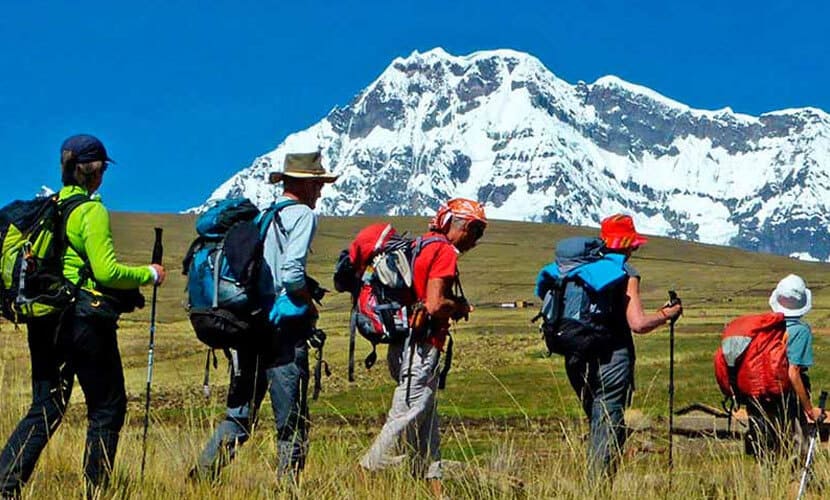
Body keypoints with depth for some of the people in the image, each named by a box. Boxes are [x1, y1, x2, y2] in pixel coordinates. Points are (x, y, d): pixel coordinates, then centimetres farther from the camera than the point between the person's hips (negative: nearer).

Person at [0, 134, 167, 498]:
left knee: (45, 410, 12)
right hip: (83, 319, -7)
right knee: (107, 407, 8)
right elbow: (106, 271, -18)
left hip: (45, 322, 7)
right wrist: (149, 275, -2)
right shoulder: (91, 210, -11)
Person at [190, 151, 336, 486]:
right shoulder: (302, 215, -5)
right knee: (292, 422, 3)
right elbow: (292, 274, -18)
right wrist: (311, 306, -1)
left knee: (238, 418, 13)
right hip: (283, 329, -7)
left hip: (247, 326, 7)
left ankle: (199, 478, 4)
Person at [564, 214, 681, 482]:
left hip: (577, 359, 6)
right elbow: (638, 323, -16)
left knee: (597, 424, 20)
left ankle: (592, 486, 22)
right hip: (611, 361, -6)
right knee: (608, 430, -1)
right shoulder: (625, 273, -9)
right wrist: (666, 314, -1)